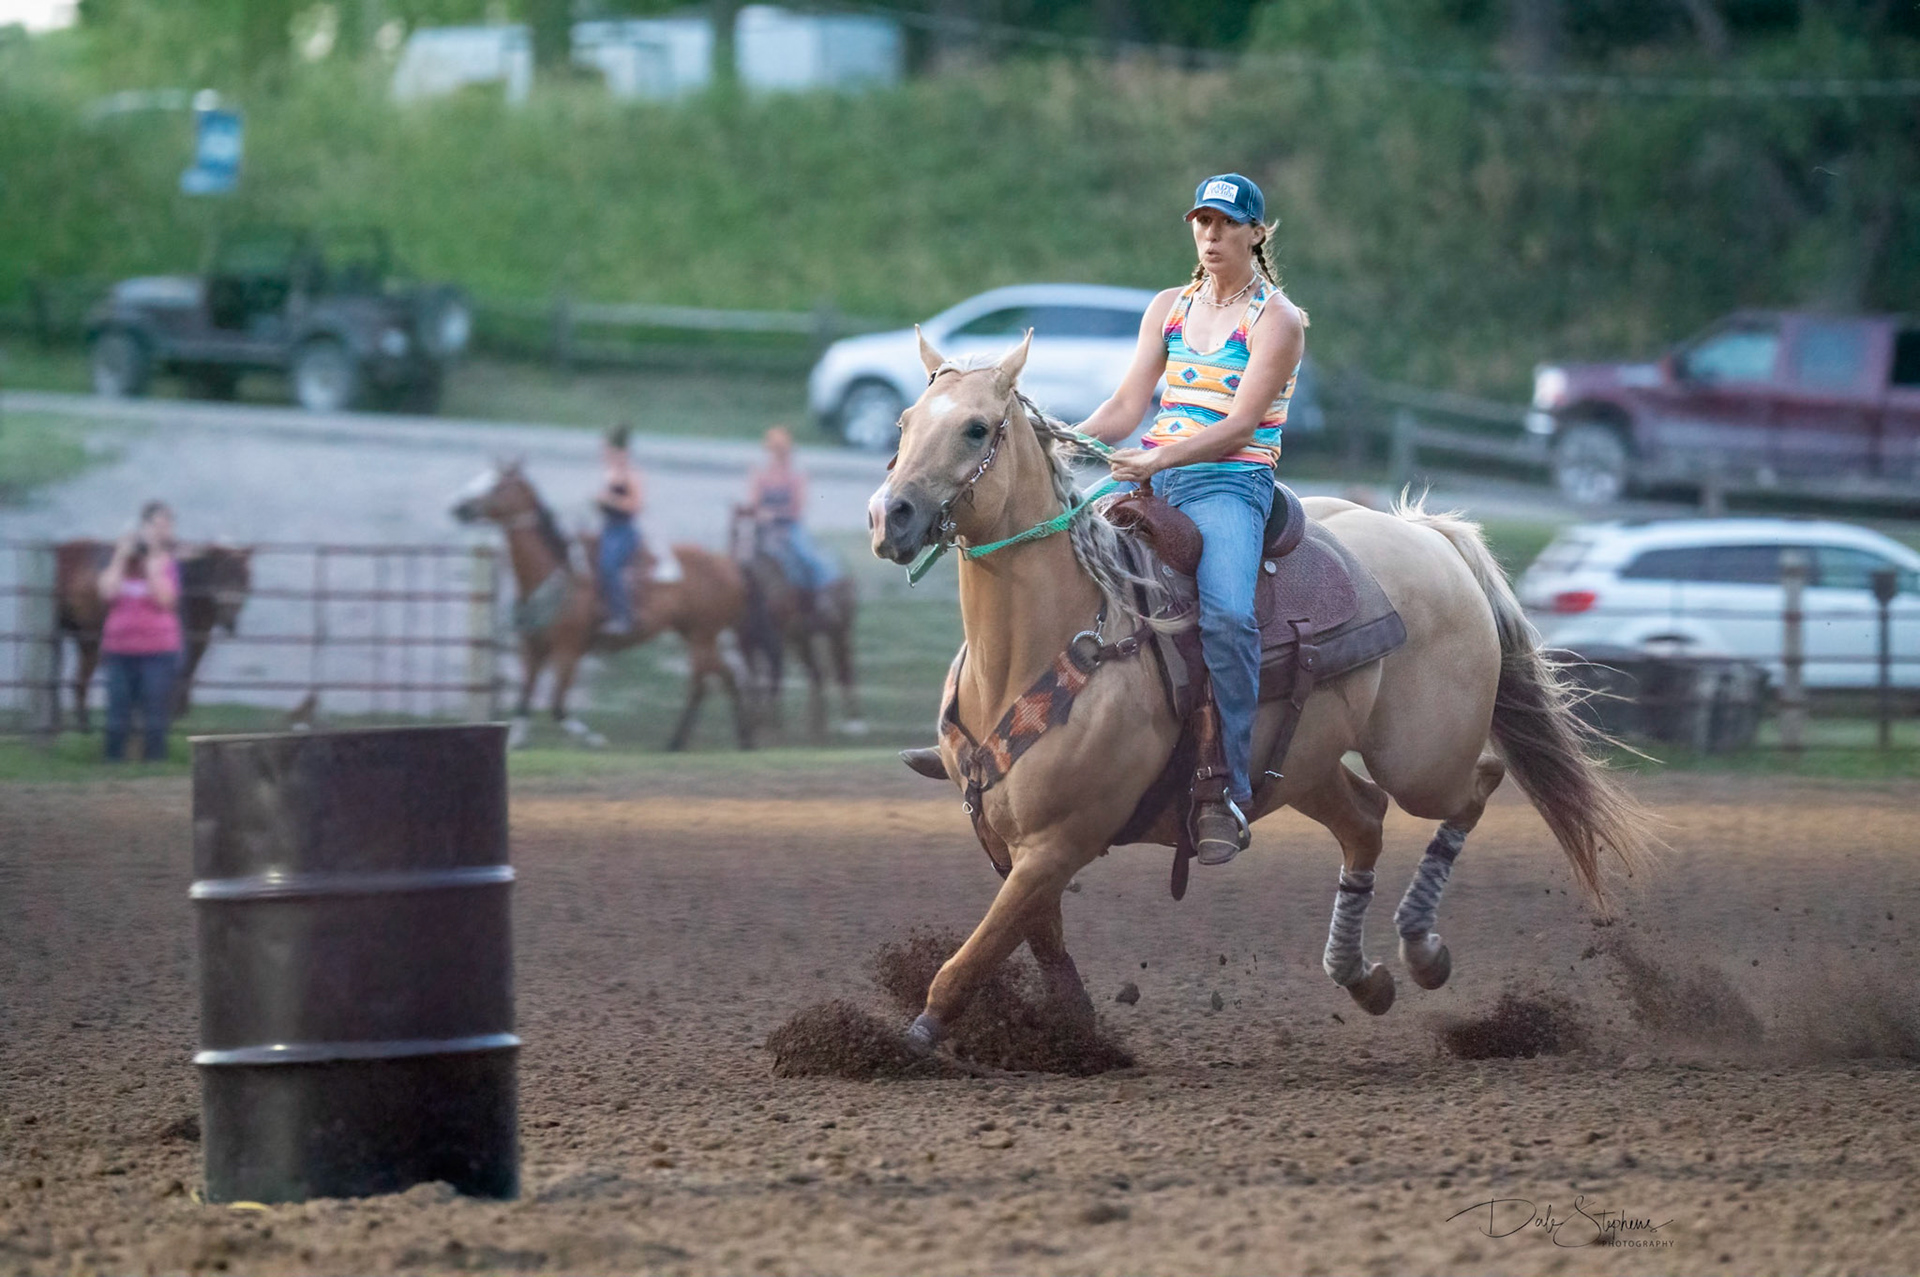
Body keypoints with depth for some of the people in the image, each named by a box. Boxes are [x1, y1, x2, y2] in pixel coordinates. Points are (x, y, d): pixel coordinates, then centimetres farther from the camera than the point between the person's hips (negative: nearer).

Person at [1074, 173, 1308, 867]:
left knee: (1227, 616, -31)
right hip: (1150, 476, 6)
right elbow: (1127, 406, 11)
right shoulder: (1170, 308, 16)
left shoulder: (1277, 320, -1)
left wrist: (1162, 458, -25)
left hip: (1231, 484, -6)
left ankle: (1226, 793, -31)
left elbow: (1240, 425, -11)